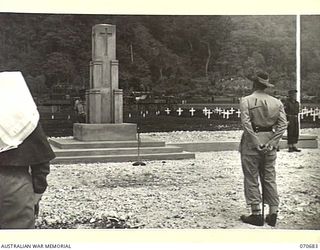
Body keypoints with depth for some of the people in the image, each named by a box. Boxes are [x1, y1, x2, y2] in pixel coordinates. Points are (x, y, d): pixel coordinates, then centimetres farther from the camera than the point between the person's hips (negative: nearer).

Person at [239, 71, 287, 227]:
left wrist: (256, 143, -14)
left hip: (251, 143, -4)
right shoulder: (276, 102, 5)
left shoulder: (246, 100, -7)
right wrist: (271, 143, -6)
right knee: (269, 178, 13)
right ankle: (273, 214, 14)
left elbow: (246, 124, -17)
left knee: (251, 179, 4)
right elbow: (283, 125, -3)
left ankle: (256, 214, 6)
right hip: (269, 142, 4)